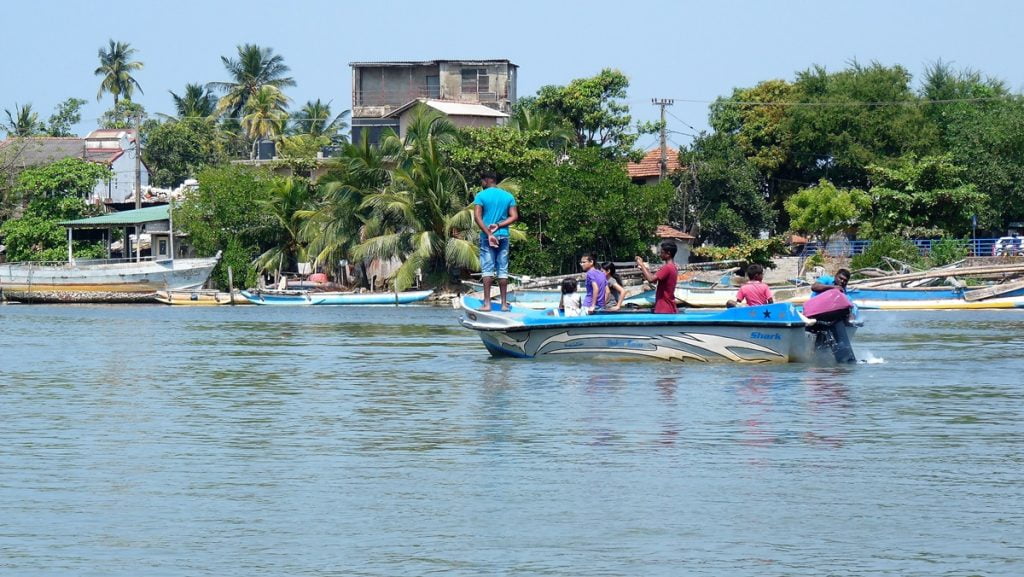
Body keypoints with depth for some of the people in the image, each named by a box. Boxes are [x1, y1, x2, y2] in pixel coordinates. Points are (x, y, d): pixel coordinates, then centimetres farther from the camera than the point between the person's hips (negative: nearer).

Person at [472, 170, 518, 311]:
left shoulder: (481, 196, -2)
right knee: (503, 270, 5)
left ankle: (487, 303, -8)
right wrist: (498, 225, -6)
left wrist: (488, 234, -14)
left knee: (487, 269, -3)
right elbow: (514, 217, 1)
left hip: (486, 237, -3)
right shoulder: (508, 196, 8)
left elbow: (477, 217, -12)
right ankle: (504, 303, 5)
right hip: (503, 236, 3)